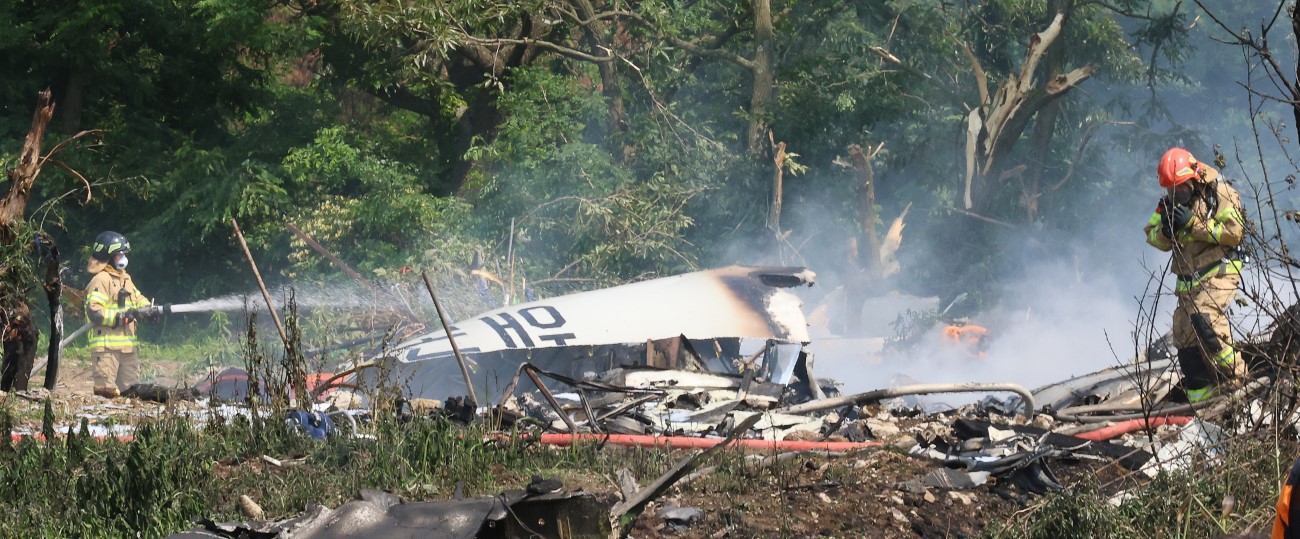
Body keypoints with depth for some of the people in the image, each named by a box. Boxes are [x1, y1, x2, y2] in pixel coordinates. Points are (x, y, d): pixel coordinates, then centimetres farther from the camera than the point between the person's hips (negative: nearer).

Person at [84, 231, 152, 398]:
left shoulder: (125, 278, 19)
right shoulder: (101, 280, -11)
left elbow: (138, 298, 25)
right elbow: (93, 311, -20)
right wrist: (121, 316, -19)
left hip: (127, 345, 9)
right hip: (106, 345, -9)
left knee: (131, 389, 12)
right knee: (107, 391, -10)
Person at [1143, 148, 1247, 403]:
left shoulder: (1220, 195, -8)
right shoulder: (1170, 201, 10)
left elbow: (1234, 232, -18)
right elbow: (1154, 237, 12)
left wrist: (1193, 223, -20)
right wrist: (1165, 230, -12)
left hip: (1218, 271, -7)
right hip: (1187, 280, 7)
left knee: (1204, 318, -30)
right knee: (1185, 336, 3)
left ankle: (1236, 377, -21)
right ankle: (1200, 401, 11)